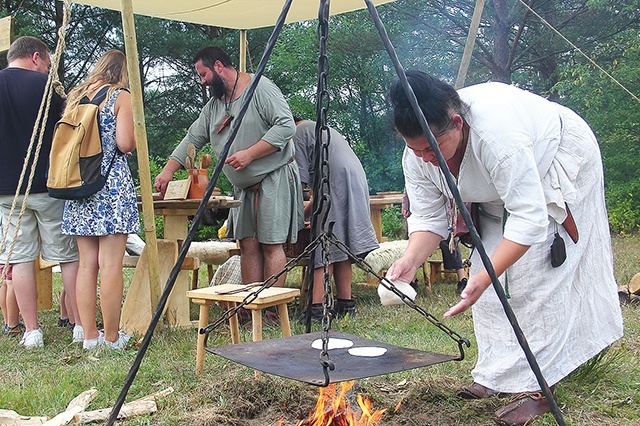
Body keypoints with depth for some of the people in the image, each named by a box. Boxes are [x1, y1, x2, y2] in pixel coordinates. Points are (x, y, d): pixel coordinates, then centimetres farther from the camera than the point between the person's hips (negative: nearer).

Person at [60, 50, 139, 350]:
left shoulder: (76, 96, 16)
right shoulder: (121, 97, -1)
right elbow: (125, 143, -11)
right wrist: (135, 139, 10)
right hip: (112, 184, -6)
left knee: (87, 263, 7)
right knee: (111, 264, -4)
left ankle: (89, 335, 10)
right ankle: (112, 337, -1)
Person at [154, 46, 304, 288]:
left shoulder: (261, 88, -9)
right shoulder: (213, 106, 15)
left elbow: (286, 126, -17)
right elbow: (192, 139, 18)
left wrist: (249, 154, -21)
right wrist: (168, 171, 7)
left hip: (274, 179, -7)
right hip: (243, 187, 8)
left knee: (271, 244, -8)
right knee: (248, 245, 4)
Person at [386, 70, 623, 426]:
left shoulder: (496, 132, -43)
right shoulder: (417, 156, -21)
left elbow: (529, 218, -42)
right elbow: (427, 217, -14)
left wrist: (484, 278, -50)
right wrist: (410, 260, -34)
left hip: (559, 164, -7)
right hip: (500, 193, 7)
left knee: (536, 275, -16)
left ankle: (537, 387, -10)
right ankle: (497, 376, 12)